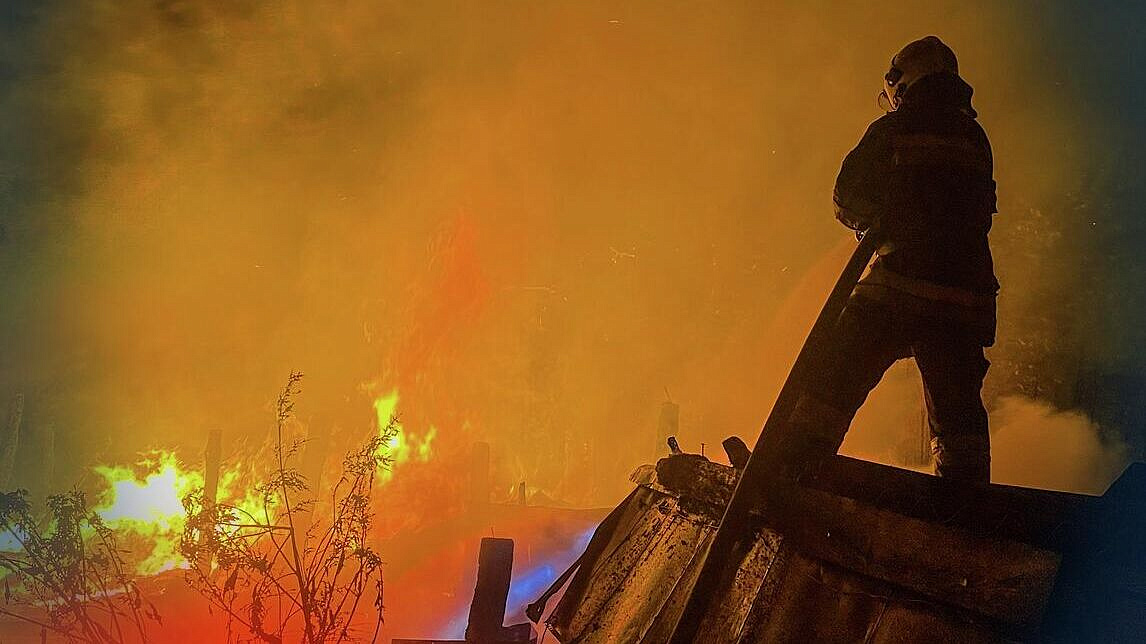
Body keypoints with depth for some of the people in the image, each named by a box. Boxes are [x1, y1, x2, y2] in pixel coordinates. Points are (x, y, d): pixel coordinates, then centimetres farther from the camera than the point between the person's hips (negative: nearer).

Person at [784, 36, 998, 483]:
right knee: (958, 407, 11)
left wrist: (869, 219, 25)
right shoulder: (977, 140, 17)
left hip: (902, 283, -5)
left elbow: (848, 201, 4)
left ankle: (801, 460, -8)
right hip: (968, 294, 5)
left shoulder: (894, 130, 3)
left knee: (837, 379, 0)